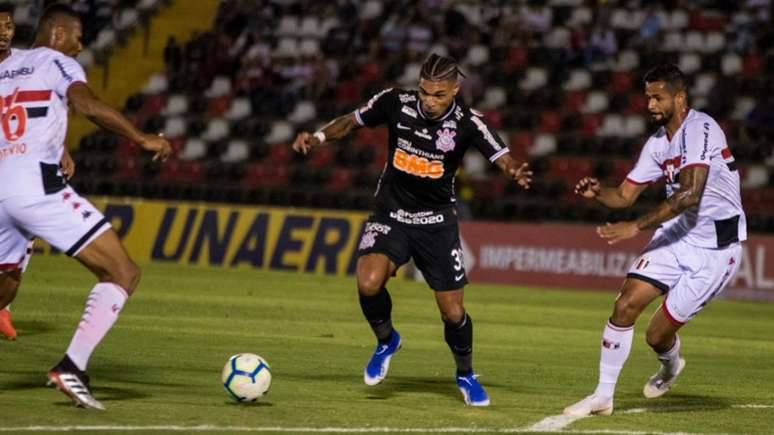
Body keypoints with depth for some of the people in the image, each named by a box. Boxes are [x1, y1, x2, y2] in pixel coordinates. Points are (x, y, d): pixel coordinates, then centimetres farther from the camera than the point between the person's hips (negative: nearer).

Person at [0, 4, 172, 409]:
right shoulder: (57, 62, 4)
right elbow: (89, 106, -14)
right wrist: (142, 138, -8)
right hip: (38, 186, -7)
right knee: (123, 273, -5)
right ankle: (72, 366, -19)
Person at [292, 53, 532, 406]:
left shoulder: (467, 123, -15)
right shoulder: (396, 103, -12)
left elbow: (503, 159, -20)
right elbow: (352, 122, 4)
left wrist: (517, 173, -43)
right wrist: (318, 137, -13)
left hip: (437, 222, 0)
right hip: (390, 215, 0)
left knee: (452, 311, 0)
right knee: (368, 283, -25)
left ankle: (466, 375, 30)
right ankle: (386, 341, 6)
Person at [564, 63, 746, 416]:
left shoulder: (700, 129, -20)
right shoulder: (657, 142, 7)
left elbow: (689, 193, -30)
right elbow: (625, 195, 12)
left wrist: (636, 227, -30)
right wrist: (597, 193, -11)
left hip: (715, 247, -7)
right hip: (677, 235, 7)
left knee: (657, 334, -5)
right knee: (625, 306, -9)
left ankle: (670, 364, 32)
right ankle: (603, 396, 3)